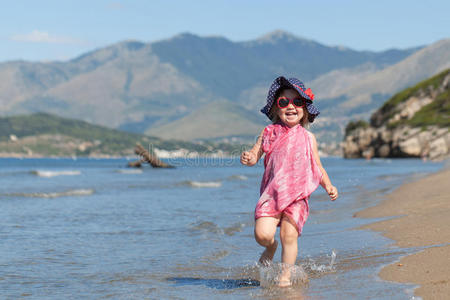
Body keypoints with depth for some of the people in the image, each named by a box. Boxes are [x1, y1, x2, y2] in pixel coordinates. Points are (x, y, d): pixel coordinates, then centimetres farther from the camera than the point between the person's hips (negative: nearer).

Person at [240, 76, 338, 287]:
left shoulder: (307, 138, 8)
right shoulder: (269, 133, 7)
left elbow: (317, 167, 14)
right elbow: (255, 154, 7)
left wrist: (328, 186, 1)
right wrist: (248, 158, -17)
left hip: (297, 196, 0)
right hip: (272, 193, 0)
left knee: (289, 235, -12)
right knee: (262, 234, -13)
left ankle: (285, 275, 3)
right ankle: (271, 247, 22)